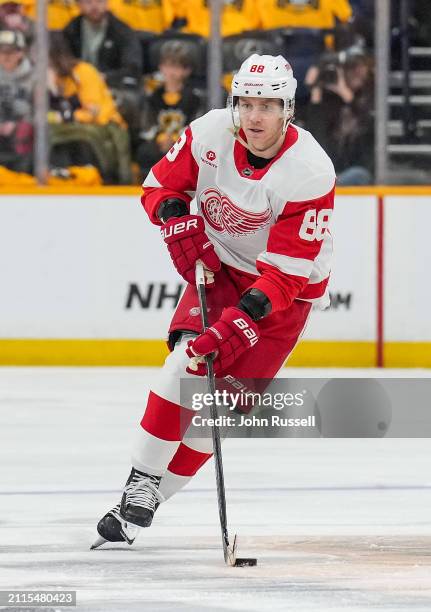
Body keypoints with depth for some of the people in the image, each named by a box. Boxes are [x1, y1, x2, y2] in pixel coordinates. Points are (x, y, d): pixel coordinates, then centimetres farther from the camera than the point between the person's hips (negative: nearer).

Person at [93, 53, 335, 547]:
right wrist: (178, 221, -20)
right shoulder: (210, 133, -17)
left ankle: (152, 498, -1)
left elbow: (286, 271, -29)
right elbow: (161, 184, 1)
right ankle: (140, 481, -14)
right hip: (218, 263, 3)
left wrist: (242, 321, -38)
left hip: (287, 284, -3)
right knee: (188, 364, -19)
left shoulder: (310, 172, -28)